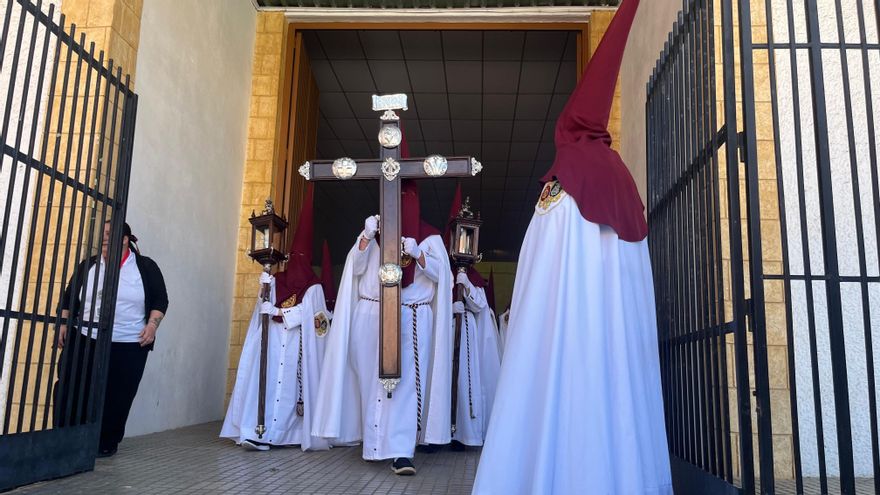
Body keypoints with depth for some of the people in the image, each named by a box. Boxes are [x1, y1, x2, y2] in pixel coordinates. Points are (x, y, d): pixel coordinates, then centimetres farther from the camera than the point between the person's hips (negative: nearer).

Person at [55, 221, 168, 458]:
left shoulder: (145, 267, 2)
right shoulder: (89, 265, 11)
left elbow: (160, 300, 3)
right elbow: (69, 297, 15)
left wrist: (152, 325, -9)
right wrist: (64, 324, 5)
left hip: (128, 345, -3)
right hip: (84, 340, 3)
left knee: (116, 397, -1)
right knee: (70, 390, -3)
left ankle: (106, 443, 12)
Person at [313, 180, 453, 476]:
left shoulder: (429, 238, 7)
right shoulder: (373, 230, 12)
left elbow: (439, 272, -1)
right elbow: (356, 268, 3)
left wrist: (417, 255, -18)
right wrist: (367, 237, -12)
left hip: (412, 322, -2)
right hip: (370, 320, 2)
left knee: (406, 382, -10)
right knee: (372, 380, 5)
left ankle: (400, 451, -13)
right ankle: (374, 442, 17)